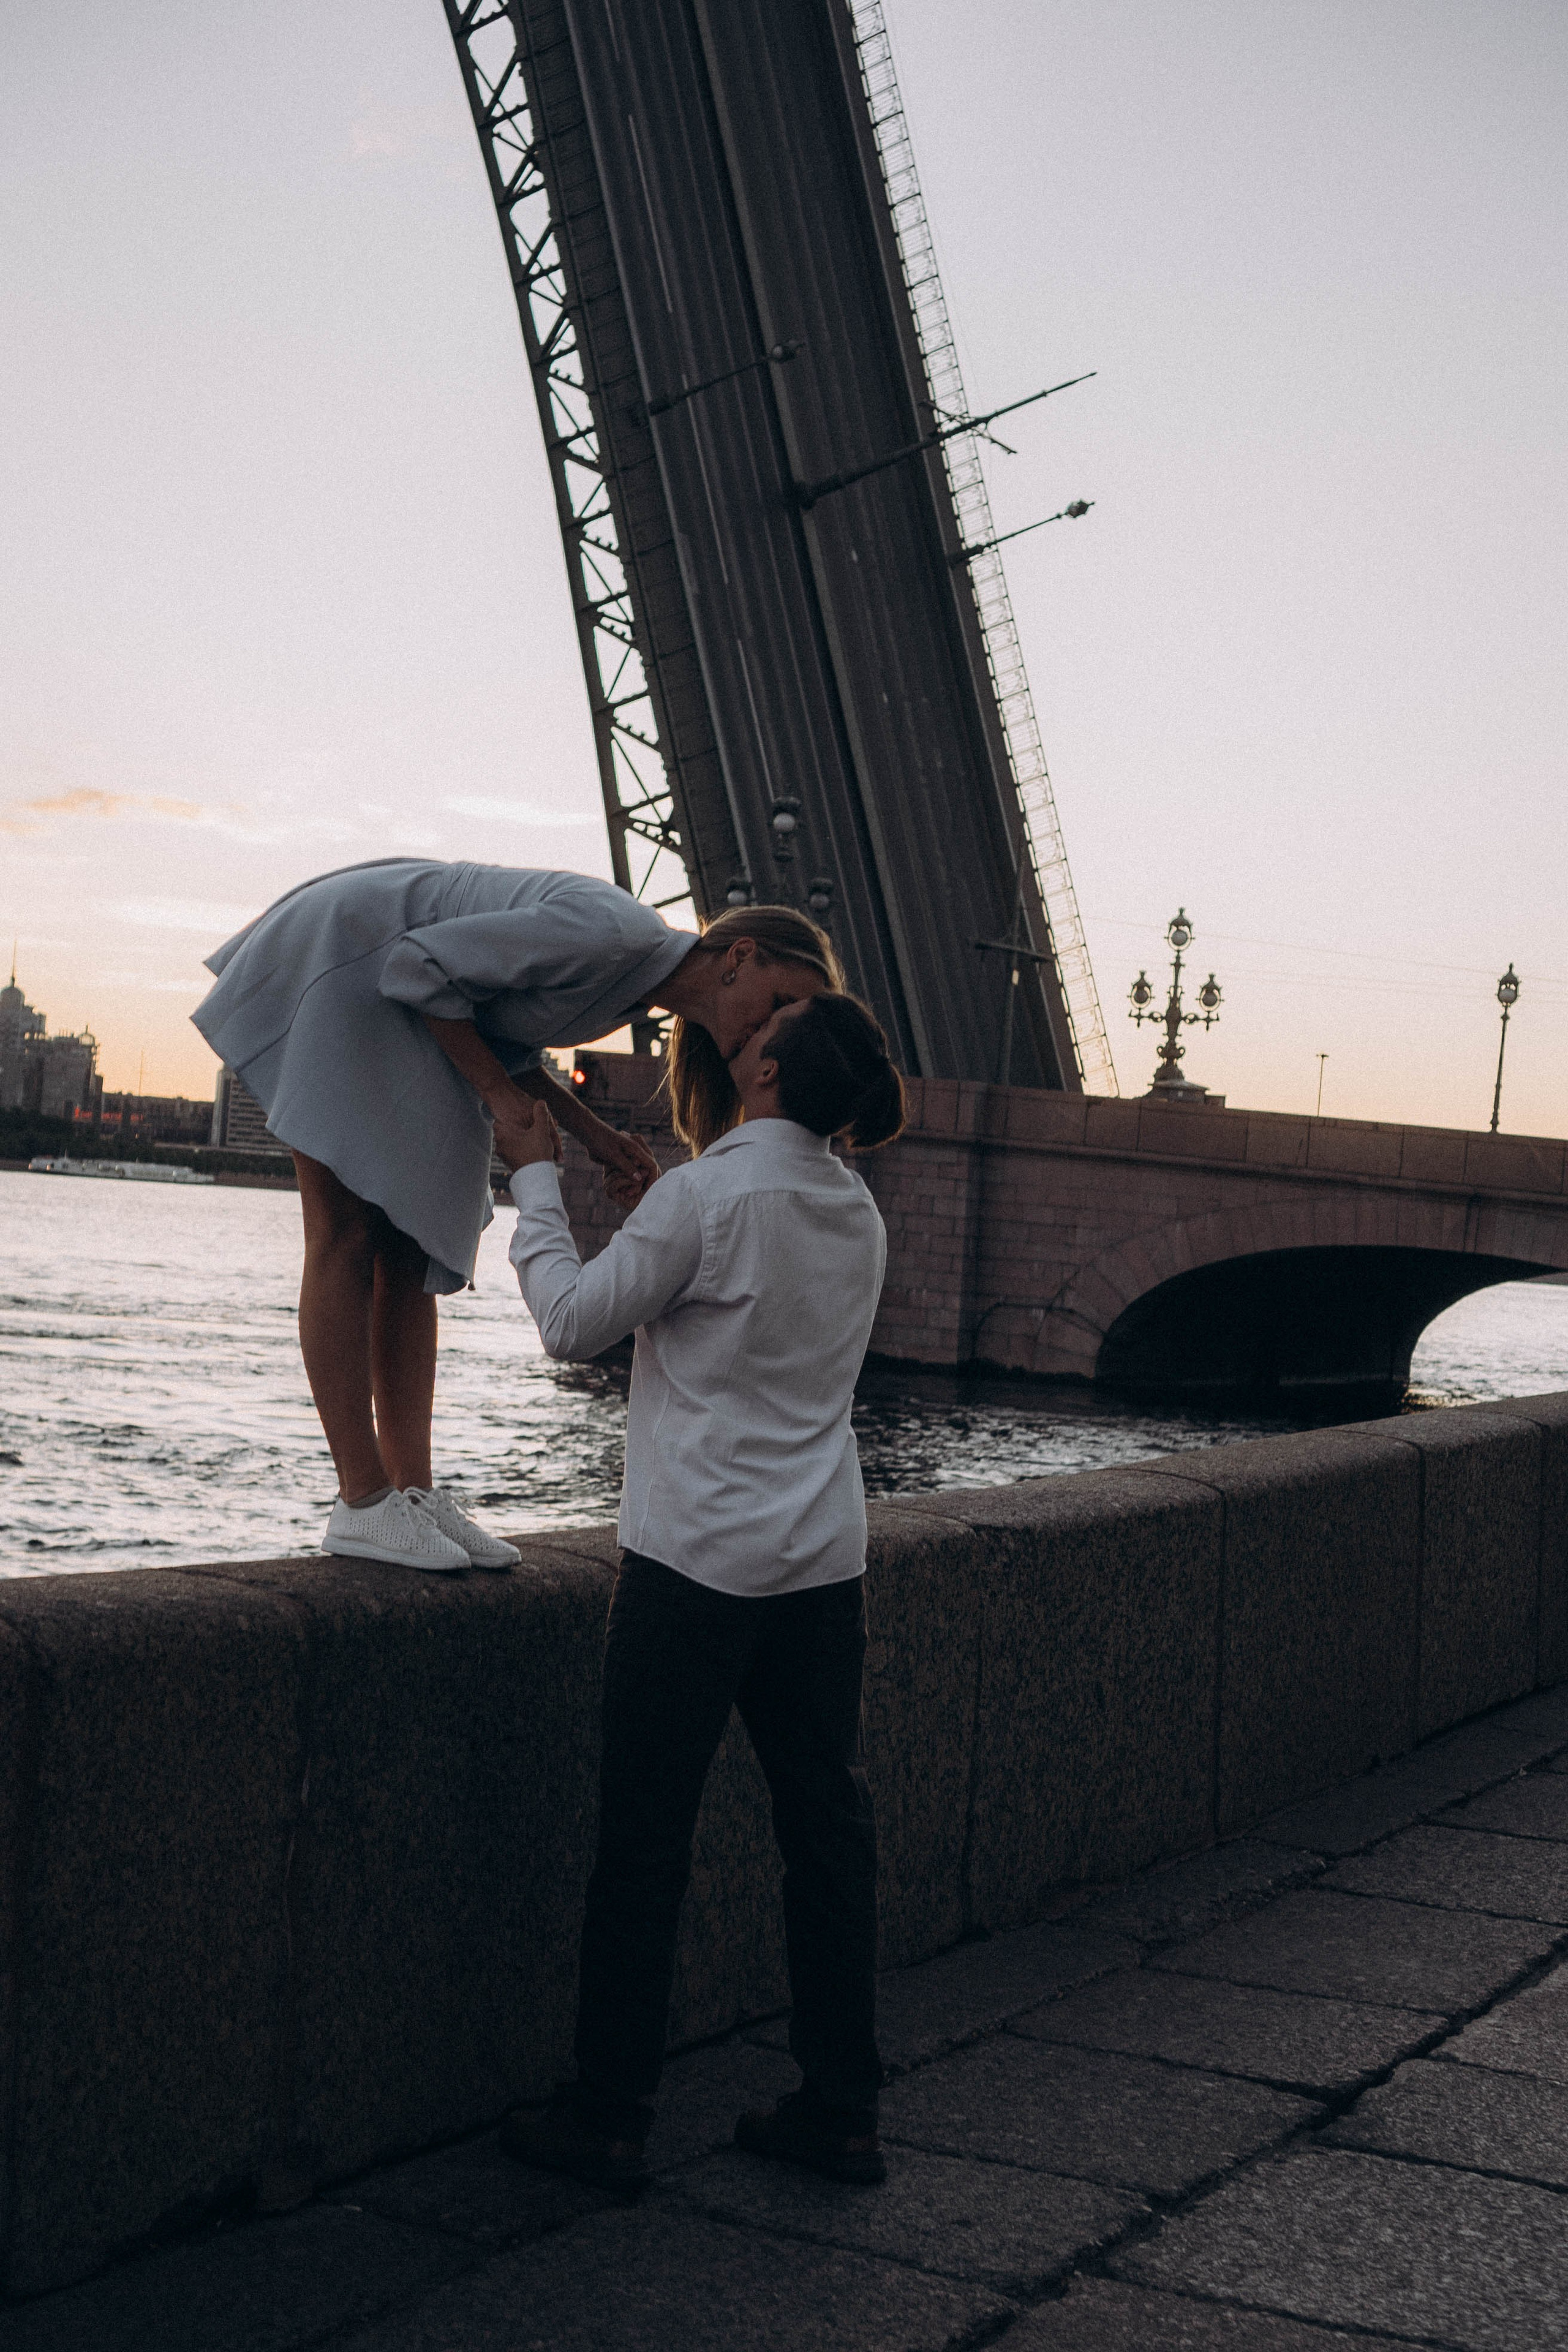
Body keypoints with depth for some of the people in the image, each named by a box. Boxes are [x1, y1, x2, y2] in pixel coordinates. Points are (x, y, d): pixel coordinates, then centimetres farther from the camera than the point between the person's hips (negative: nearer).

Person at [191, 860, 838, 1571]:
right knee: (346, 1235, -10)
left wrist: (592, 1134, -3)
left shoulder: (638, 985, 0)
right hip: (336, 956, -9)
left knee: (411, 1252, 2)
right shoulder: (611, 931, -28)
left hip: (395, 1015, 9)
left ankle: (413, 1488, 1)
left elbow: (497, 1036, 9)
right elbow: (422, 965, -24)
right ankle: (361, 1502, -10)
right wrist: (502, 1096, -17)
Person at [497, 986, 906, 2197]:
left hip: (698, 1560, -6)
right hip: (823, 1561, 7)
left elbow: (576, 1320, -4)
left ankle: (608, 2117, 10)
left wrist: (535, 1175, 6)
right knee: (829, 1825, 10)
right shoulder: (857, 1211, 9)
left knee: (646, 1837, 2)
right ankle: (842, 2109, 17)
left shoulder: (704, 1196, -12)